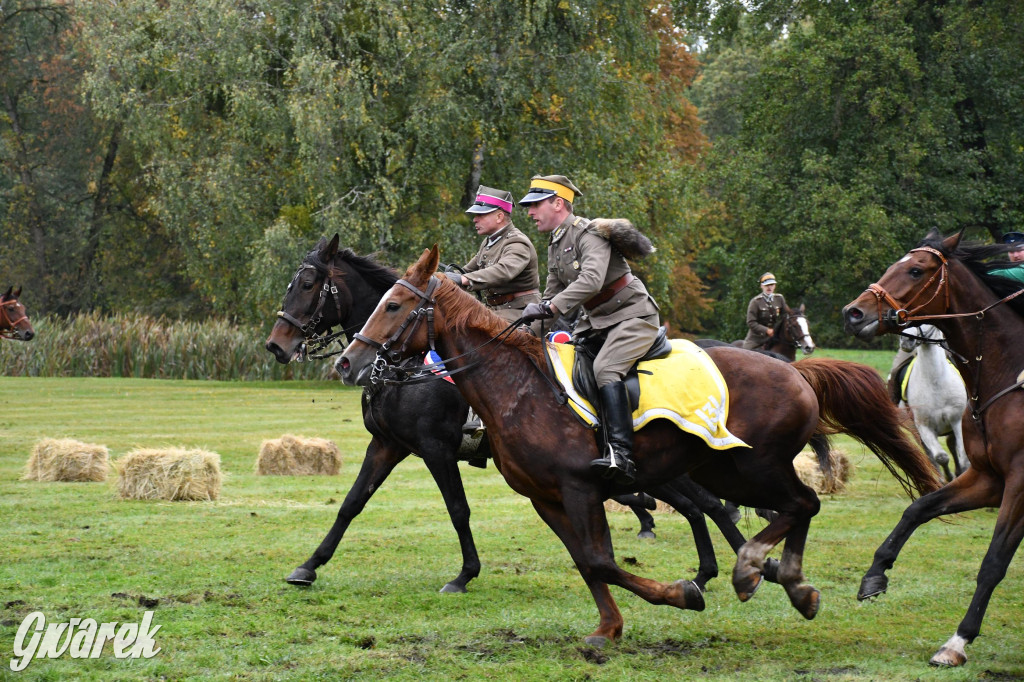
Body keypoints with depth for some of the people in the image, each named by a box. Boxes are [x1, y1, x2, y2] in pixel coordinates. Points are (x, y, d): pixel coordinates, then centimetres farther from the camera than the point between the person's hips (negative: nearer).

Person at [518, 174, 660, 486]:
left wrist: (548, 308, -39)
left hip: (632, 315, -10)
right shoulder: (554, 243, 11)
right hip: (594, 321, 10)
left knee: (605, 369, -31)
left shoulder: (589, 232, -18)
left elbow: (591, 280, -35)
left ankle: (621, 455, -40)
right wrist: (532, 318, 4)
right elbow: (553, 293, 19)